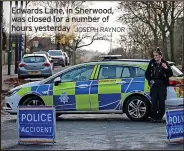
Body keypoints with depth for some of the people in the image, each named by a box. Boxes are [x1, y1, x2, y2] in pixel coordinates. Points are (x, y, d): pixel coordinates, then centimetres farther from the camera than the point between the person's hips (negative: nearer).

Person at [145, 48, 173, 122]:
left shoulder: (164, 63, 1)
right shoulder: (152, 63, 6)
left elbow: (170, 74, -1)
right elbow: (147, 74, 12)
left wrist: (166, 68, -17)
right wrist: (150, 80, -3)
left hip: (162, 85, -1)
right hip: (154, 85, 1)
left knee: (161, 101, 0)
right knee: (154, 101, -3)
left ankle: (160, 117, 9)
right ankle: (154, 117, 4)